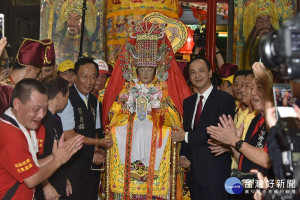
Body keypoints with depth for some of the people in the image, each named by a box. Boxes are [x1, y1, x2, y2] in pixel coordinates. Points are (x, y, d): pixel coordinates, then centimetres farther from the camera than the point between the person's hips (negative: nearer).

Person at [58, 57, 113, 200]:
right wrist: (99, 142, -10)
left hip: (91, 164, 7)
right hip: (72, 165, -7)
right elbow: (69, 136, -17)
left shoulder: (94, 101, 11)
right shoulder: (67, 99, -14)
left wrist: (96, 152, 0)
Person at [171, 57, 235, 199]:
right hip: (193, 171, 6)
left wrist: (187, 136, -11)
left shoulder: (225, 99, -7)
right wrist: (183, 156, -1)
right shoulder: (188, 102, 15)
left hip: (214, 173, -6)